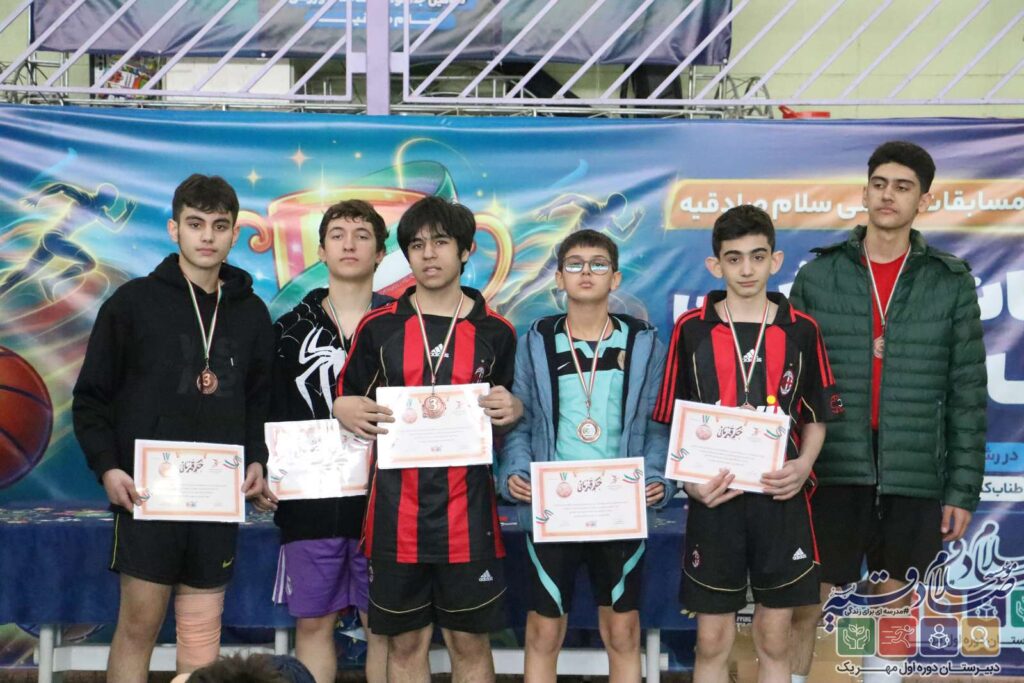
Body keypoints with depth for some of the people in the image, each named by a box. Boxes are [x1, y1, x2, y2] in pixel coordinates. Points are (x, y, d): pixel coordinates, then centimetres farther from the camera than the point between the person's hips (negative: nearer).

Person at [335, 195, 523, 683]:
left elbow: (512, 413, 14)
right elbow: (346, 405, 13)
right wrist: (344, 411, -10)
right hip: (396, 514, 1)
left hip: (467, 514, 0)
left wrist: (514, 411, -9)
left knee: (470, 642, 6)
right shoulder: (378, 327, 3)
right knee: (405, 643, 8)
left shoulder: (495, 332, 4)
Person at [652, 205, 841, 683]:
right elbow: (673, 422, 4)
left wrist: (803, 464, -9)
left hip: (780, 500, 1)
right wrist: (689, 479, -12)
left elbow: (816, 416, 10)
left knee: (774, 640, 9)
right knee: (712, 641, 6)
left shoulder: (802, 330, 3)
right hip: (715, 501, -1)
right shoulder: (691, 329, 0)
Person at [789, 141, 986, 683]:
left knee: (893, 605, 11)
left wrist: (963, 489, -1)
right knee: (804, 602, 1)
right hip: (833, 473, 0)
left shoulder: (951, 282, 3)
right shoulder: (818, 276, 3)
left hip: (915, 478, 1)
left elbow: (967, 393, 3)